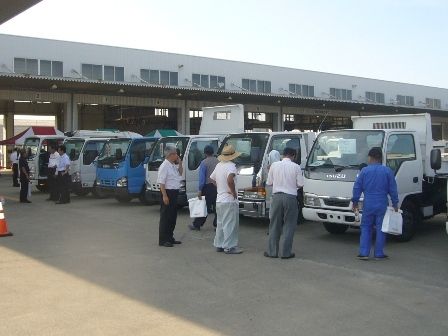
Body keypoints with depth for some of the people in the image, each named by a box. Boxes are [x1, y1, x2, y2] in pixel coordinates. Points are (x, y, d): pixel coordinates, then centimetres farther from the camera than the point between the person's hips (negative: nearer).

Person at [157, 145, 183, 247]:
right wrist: (164, 195, -24)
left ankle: (170, 238, 25)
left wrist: (180, 164, 14)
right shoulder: (164, 166, -16)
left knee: (173, 216, 15)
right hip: (168, 192, -9)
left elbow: (180, 174, 30)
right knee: (165, 217, -4)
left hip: (174, 193, 9)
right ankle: (163, 240, 2)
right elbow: (161, 182, -20)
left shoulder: (174, 165, 11)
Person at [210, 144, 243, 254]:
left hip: (219, 200, 9)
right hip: (229, 201, -9)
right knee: (230, 224, -3)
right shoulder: (231, 166, -16)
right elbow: (230, 179, -35)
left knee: (220, 223, 16)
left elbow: (212, 178, 23)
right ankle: (229, 247, -1)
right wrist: (233, 192, -22)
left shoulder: (219, 165, 10)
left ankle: (219, 245, 21)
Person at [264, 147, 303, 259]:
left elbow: (269, 183, 6)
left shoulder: (274, 165, 2)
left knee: (274, 225, 9)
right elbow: (300, 184, -1)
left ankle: (272, 251, 12)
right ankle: (286, 253, 7)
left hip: (277, 196, 2)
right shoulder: (296, 167, -3)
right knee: (289, 225, 6)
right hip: (290, 197, -2)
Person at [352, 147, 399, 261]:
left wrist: (355, 202, 8)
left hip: (368, 204, 0)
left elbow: (357, 187, -1)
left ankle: (364, 253, 7)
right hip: (382, 205, 0)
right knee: (381, 229, 7)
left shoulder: (364, 171, -2)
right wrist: (395, 203, 7)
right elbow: (393, 189, 0)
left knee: (365, 228, 10)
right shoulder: (387, 171, -1)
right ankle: (379, 254, 11)